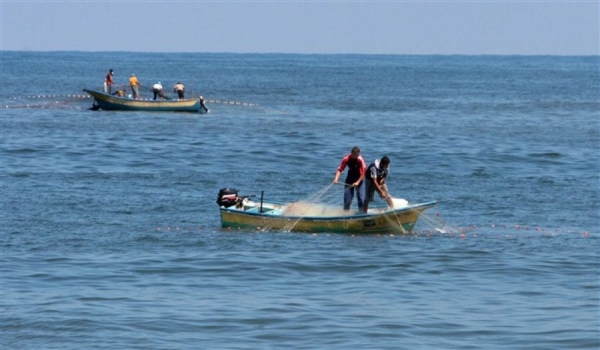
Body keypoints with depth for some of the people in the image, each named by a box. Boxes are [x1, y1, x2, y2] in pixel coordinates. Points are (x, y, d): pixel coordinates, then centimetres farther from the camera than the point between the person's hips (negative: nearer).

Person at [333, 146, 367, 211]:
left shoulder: (360, 160, -22)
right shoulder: (346, 159, -16)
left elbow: (363, 173, -20)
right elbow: (340, 169, -14)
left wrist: (357, 182, -25)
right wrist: (336, 179, -29)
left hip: (359, 179, -2)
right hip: (349, 179, 2)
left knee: (361, 198, -8)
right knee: (347, 198, 2)